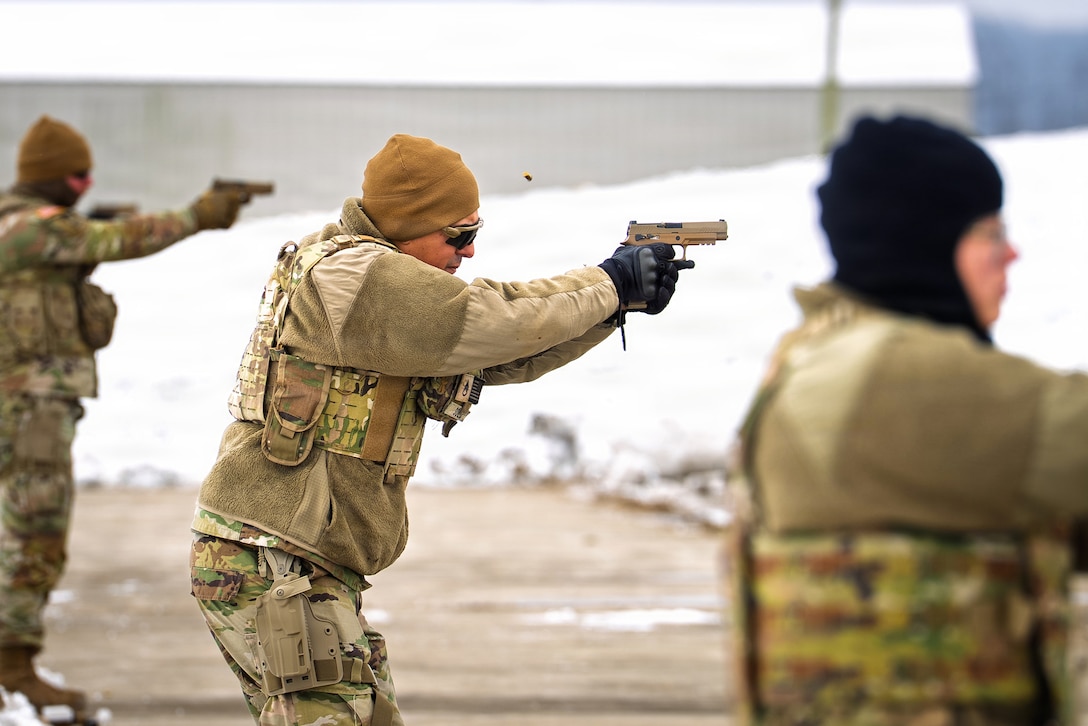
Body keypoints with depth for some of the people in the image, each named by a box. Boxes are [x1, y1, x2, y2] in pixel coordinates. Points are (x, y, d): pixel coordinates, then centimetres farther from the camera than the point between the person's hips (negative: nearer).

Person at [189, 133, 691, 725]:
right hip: (266, 567, -10)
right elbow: (487, 322, -20)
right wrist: (608, 284, -10)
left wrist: (616, 298, 3)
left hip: (318, 570, 10)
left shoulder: (393, 280, 16)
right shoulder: (350, 276, -16)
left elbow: (504, 358, 14)